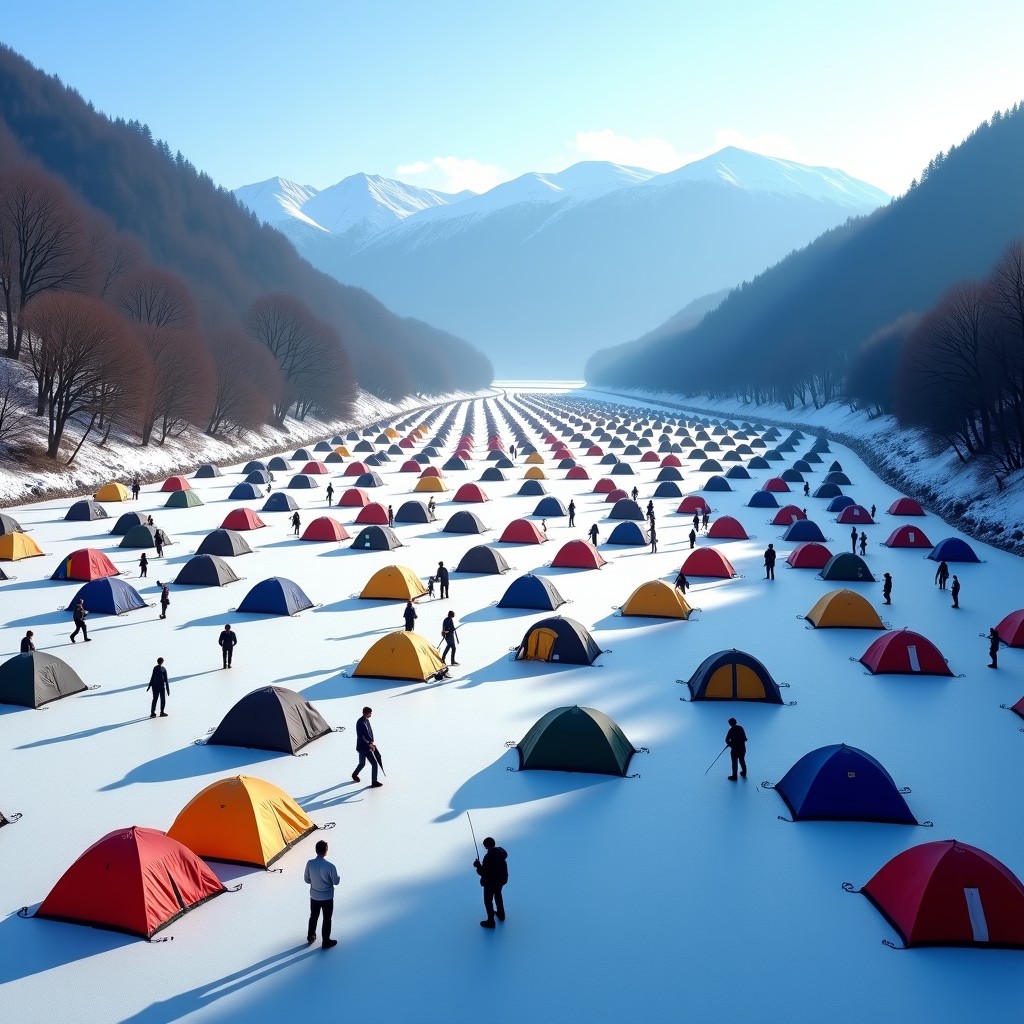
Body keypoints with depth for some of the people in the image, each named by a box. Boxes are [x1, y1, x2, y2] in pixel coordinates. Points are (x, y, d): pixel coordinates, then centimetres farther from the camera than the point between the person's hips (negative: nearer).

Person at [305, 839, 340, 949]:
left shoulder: (309, 863, -15)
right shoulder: (330, 866, -28)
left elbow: (306, 879, -2)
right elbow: (336, 882, -15)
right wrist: (337, 877, 6)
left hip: (314, 896, 4)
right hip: (327, 897, -4)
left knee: (313, 917, 25)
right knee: (327, 919, 15)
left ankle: (310, 937, 41)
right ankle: (326, 942, 28)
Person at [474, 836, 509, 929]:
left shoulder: (488, 856, -32)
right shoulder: (501, 851, -8)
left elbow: (483, 872, -28)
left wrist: (478, 865, -9)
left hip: (491, 882, -8)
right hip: (502, 879, 8)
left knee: (488, 900, 11)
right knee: (498, 895, 31)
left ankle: (490, 922, 22)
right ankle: (501, 914, 47)